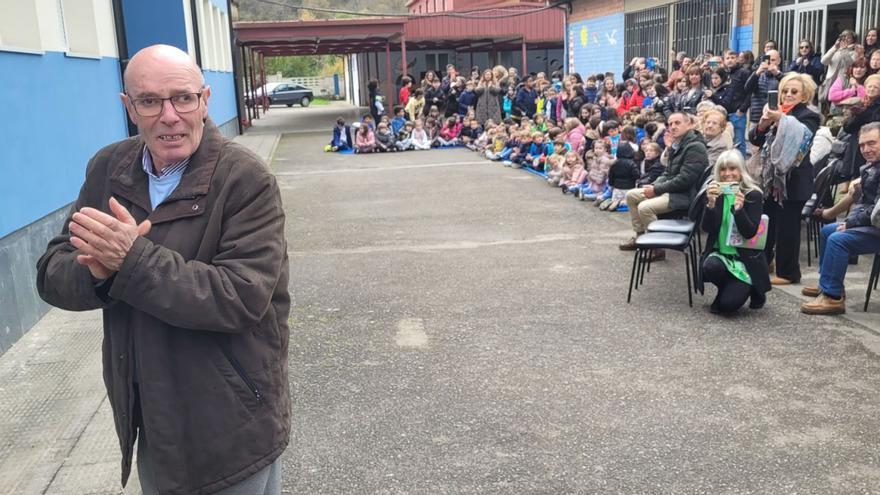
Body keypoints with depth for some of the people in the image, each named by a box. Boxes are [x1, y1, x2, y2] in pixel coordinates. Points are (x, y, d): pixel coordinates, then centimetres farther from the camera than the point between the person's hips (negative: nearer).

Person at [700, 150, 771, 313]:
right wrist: (711, 204, -26)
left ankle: (753, 290, 17)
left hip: (746, 258, -3)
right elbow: (707, 228, -9)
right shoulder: (714, 192, 1)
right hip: (719, 253, 3)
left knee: (729, 304, -19)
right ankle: (727, 290, 2)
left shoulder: (753, 195, -8)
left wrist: (739, 208, -33)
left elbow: (750, 233, -17)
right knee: (710, 267, -33)